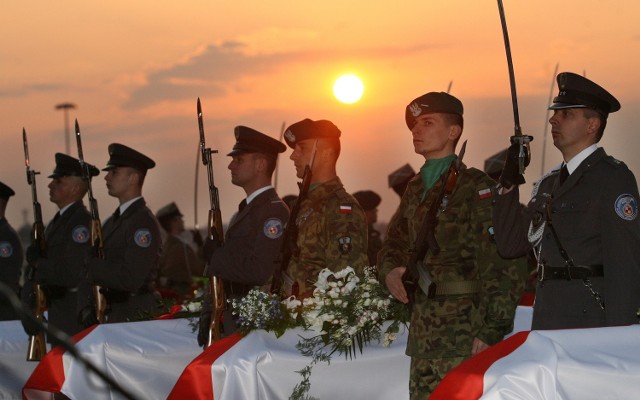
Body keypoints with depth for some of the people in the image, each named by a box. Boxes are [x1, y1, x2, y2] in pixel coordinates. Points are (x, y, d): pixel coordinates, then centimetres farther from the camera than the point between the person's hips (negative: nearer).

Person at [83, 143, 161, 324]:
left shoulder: (143, 222, -13)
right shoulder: (112, 222, 15)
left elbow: (130, 280, -21)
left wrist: (91, 267, -13)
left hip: (135, 316, -8)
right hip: (112, 315, 8)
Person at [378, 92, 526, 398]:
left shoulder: (476, 188, -8)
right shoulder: (415, 189, 17)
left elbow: (502, 266, -13)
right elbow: (395, 241, 26)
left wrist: (491, 330, -18)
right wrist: (390, 270, 2)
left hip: (465, 338, -8)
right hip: (423, 335, 8)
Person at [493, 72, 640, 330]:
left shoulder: (613, 178, -5)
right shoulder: (548, 184, 19)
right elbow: (509, 246, 15)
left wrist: (617, 336, -19)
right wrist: (509, 182, 7)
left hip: (591, 322, -7)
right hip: (547, 323, 7)